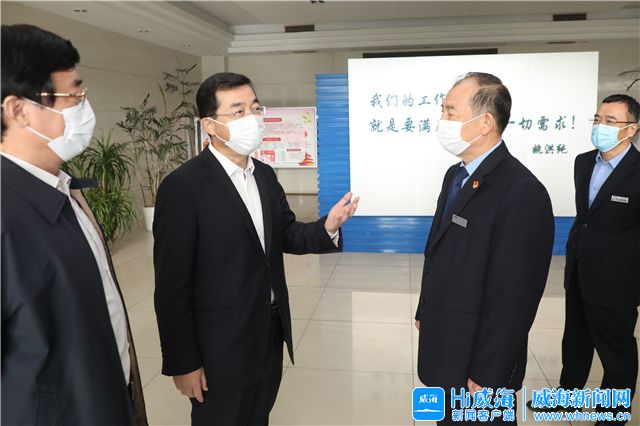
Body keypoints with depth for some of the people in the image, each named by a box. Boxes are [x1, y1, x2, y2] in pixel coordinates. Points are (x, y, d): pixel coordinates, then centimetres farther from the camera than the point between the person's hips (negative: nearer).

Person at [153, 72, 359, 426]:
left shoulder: (264, 174, 4)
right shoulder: (182, 187, -19)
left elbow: (285, 235, 8)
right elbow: (172, 285, -17)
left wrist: (327, 227, -13)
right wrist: (182, 363, -14)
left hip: (271, 334, 7)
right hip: (221, 347, -7)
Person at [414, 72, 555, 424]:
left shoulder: (522, 192, -24)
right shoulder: (456, 174, 5)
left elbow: (513, 298, -23)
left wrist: (487, 376, -18)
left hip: (474, 358, -8)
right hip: (443, 345, 8)